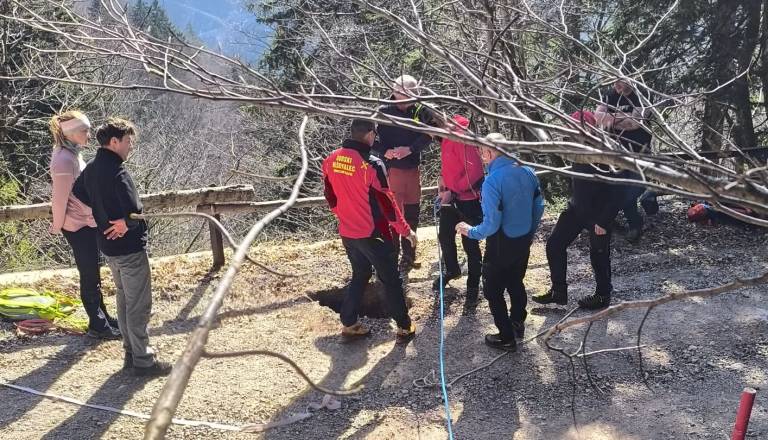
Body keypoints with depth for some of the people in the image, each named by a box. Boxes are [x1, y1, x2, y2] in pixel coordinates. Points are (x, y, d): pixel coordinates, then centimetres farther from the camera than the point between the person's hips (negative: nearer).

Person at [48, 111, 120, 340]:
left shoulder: (72, 153, 6)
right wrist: (58, 227, -8)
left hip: (88, 222, 9)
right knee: (89, 276, 3)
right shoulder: (64, 160, -24)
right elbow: (59, 200, -19)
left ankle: (102, 317, 33)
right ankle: (97, 326, 17)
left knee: (92, 273, 19)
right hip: (78, 226, -9)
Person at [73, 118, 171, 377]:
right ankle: (143, 361, 8)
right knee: (139, 305, 0)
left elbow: (78, 194, 17)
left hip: (109, 246, 9)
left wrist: (105, 219, 10)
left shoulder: (91, 169, 5)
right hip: (130, 247, -9)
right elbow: (135, 212, -31)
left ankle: (131, 353, 28)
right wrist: (126, 223, -10)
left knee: (124, 299, 19)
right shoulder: (117, 173, -22)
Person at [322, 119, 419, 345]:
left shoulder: (331, 160, -2)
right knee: (391, 280, 10)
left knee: (359, 275, 24)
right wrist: (406, 230, -6)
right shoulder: (371, 164, -22)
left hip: (347, 233, 6)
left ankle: (349, 323, 27)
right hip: (373, 234, -6)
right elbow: (385, 201, -17)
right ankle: (404, 328, 19)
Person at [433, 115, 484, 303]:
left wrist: (452, 192, -21)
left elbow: (474, 171, -25)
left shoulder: (462, 139, -24)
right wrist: (443, 178, 4)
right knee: (444, 235, 18)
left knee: (470, 242, 2)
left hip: (468, 198, -8)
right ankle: (451, 270, 44)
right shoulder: (446, 138, 4)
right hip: (450, 196, 8)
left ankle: (473, 285, 18)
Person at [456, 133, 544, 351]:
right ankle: (518, 323, 45)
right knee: (516, 282, 27)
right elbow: (539, 207, 5)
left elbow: (492, 224, -26)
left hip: (501, 246, -7)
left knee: (493, 291, 12)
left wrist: (470, 231, -8)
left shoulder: (492, 181, -26)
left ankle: (506, 338, 19)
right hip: (524, 241, 7)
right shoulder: (528, 172, -5)